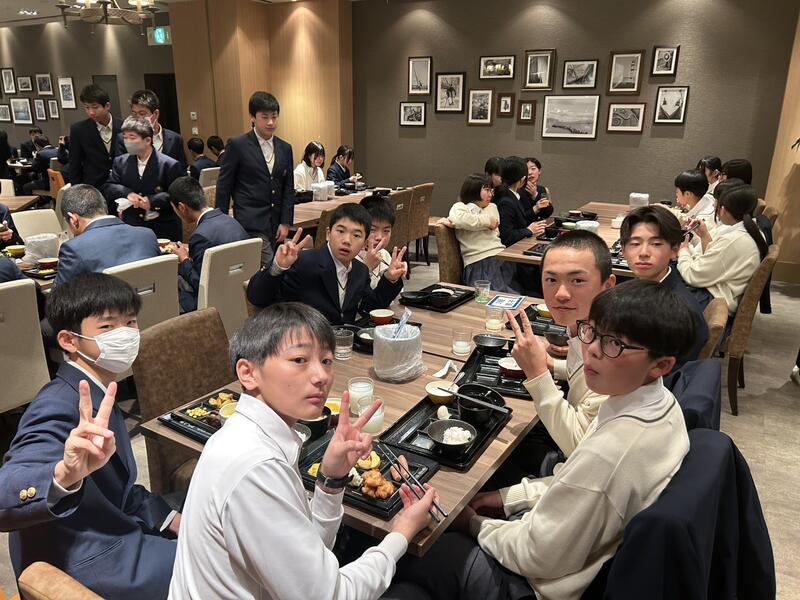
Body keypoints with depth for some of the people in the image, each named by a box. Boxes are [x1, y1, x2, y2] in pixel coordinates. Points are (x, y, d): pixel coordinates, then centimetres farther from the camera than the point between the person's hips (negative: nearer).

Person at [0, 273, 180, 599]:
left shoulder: (98, 396, 4)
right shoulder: (59, 407, -25)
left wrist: (173, 521, 8)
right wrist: (64, 474, -61)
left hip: (108, 537, 9)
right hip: (81, 567, -9)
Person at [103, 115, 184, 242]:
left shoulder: (170, 165, -8)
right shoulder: (120, 162, 7)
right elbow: (107, 188, 4)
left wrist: (152, 200, -23)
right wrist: (127, 193, -16)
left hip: (164, 231, -3)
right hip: (131, 228, 4)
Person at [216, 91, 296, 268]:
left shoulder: (285, 148, 10)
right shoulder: (237, 146, -4)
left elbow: (288, 189, 12)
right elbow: (223, 187, -1)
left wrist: (285, 223, 4)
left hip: (276, 224, 5)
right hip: (251, 223, -5)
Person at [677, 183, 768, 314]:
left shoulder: (731, 241, -26)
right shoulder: (752, 233, 4)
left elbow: (693, 276, -21)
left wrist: (683, 250, -3)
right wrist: (705, 236, 8)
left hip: (715, 304, -10)